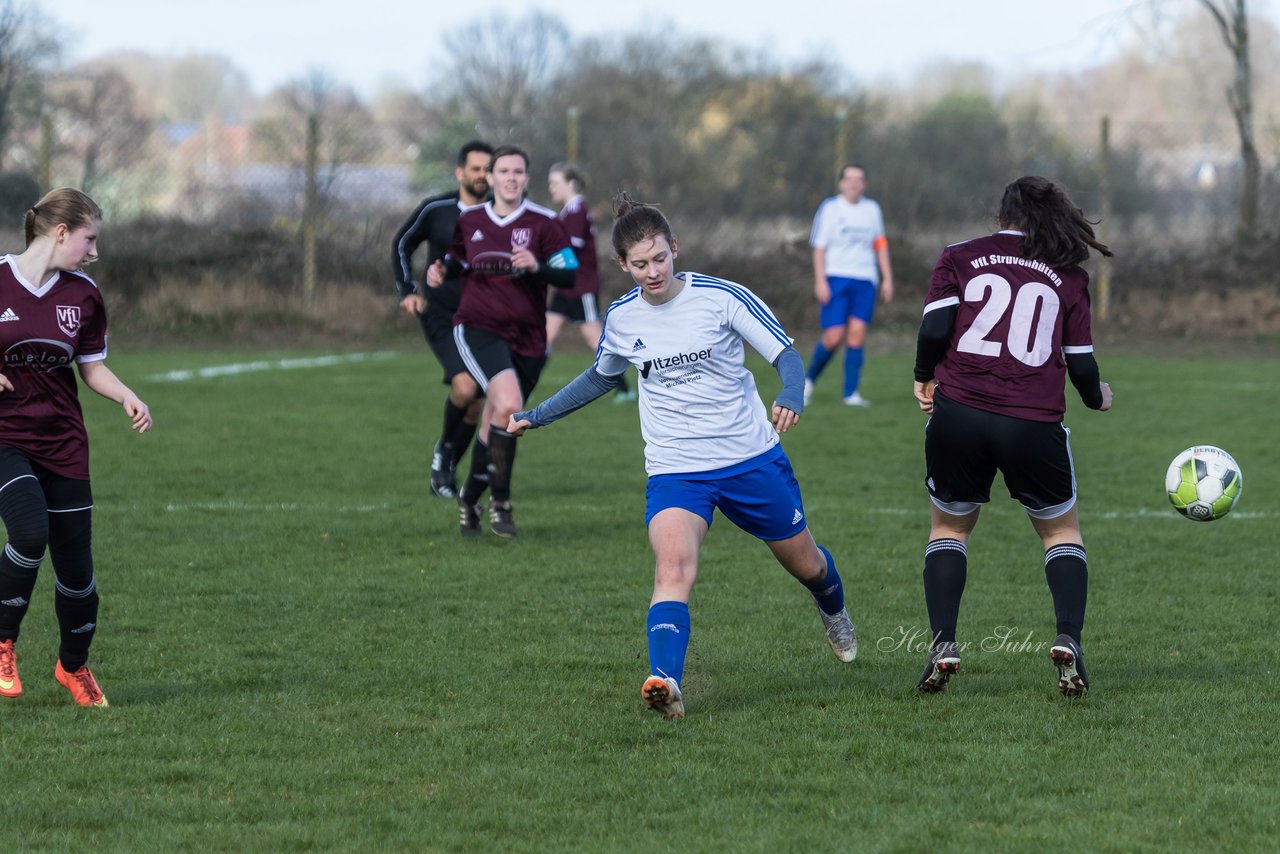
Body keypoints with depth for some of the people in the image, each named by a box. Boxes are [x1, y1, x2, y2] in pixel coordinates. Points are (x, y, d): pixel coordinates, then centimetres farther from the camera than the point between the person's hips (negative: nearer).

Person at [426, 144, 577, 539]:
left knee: (494, 426, 8)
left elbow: (570, 276, -6)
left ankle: (469, 499, 34)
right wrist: (442, 270, 0)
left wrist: (536, 267, -24)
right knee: (509, 404, -25)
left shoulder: (543, 223, -3)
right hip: (477, 328, -1)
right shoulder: (469, 221, 5)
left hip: (527, 339, 1)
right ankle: (500, 501, -12)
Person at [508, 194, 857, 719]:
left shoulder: (721, 297, -11)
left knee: (804, 563, 17)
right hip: (674, 472, 1)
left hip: (752, 458, -1)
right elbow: (602, 377, 22)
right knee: (673, 566, -27)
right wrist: (536, 416, 22)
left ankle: (834, 613, 54)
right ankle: (665, 681, -42)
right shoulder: (621, 318, 0)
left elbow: (786, 355, -8)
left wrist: (791, 398, -30)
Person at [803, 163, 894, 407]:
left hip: (864, 280, 3)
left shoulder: (872, 209, 13)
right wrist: (820, 282, -9)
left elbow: (880, 245, 19)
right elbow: (819, 247, -1)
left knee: (857, 333, -6)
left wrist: (887, 279, 12)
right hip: (835, 278, -3)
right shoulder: (830, 208, 1)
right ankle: (809, 380, 14)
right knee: (833, 337, -10)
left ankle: (851, 393, -3)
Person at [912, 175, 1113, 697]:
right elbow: (1080, 363, 9)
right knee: (1061, 532, 19)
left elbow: (934, 329, -4)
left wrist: (924, 378, 14)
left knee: (949, 526, 21)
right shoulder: (1068, 276, 9)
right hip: (1034, 423, 0)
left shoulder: (959, 258, 8)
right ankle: (1068, 641, -1)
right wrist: (1096, 398, 30)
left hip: (958, 416, 0)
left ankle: (943, 645, 5)